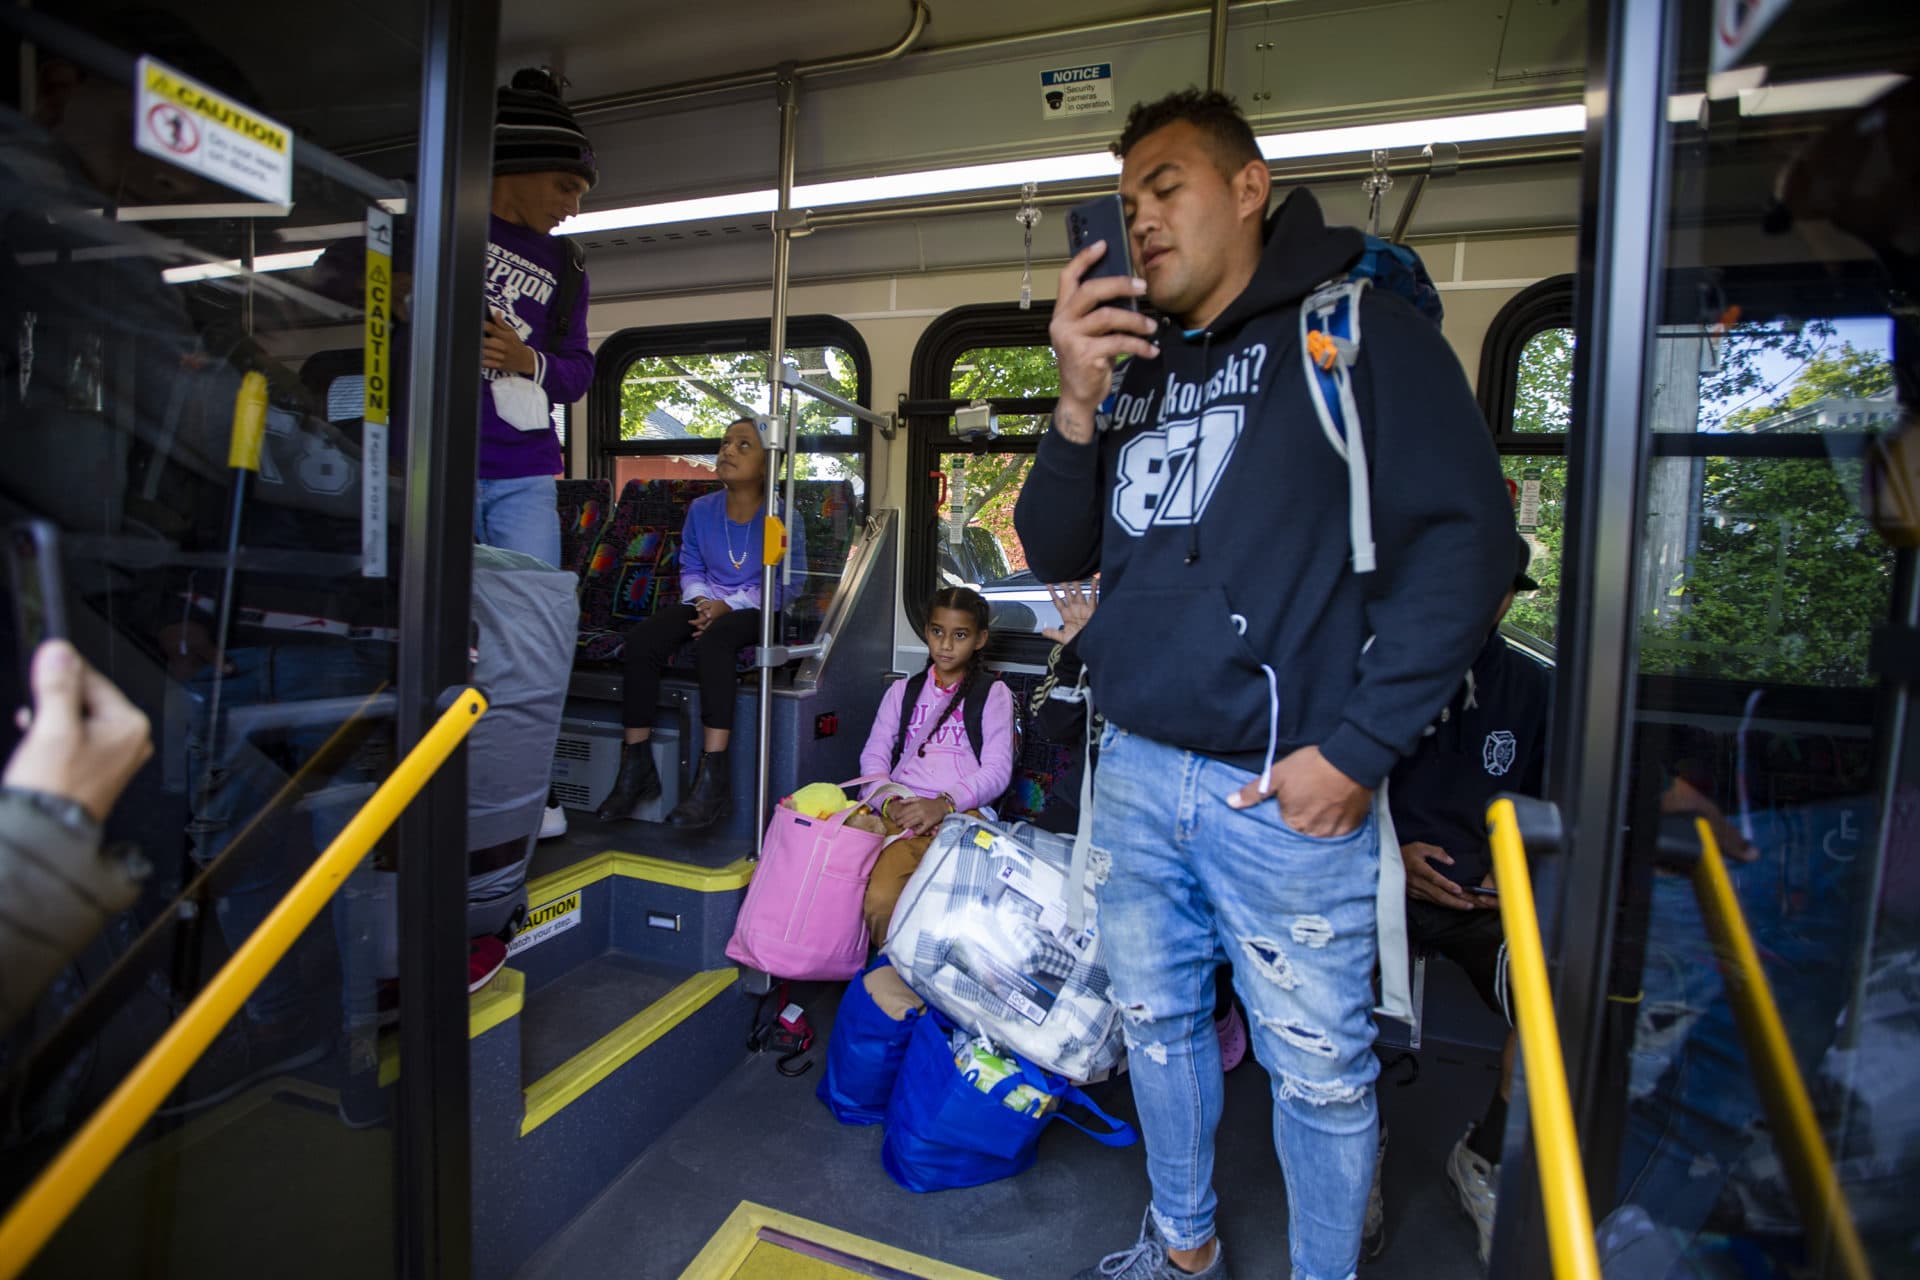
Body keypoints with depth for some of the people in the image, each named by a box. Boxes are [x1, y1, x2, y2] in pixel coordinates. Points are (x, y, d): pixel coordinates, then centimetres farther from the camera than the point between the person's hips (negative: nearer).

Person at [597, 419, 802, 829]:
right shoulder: (701, 510, 5)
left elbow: (788, 584, -10)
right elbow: (690, 569, 14)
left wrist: (729, 605, -18)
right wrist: (702, 600, -8)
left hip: (758, 611, -5)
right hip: (708, 603, 5)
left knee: (711, 641, -37)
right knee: (640, 641, -21)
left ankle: (713, 777, -35)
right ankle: (636, 767, -11)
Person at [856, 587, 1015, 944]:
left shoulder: (992, 694, 14)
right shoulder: (903, 691, 24)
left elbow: (997, 769, 2)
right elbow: (873, 755, 13)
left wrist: (945, 804, -15)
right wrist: (889, 801, -9)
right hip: (903, 813, 2)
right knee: (880, 896, -32)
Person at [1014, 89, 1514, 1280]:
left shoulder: (1358, 329, -3)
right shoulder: (1135, 365, 14)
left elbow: (1464, 535, -10)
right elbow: (1056, 553, 9)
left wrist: (1358, 750, -15)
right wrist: (1079, 406, -7)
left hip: (1283, 786, -5)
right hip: (1135, 770, 6)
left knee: (1317, 1068, 10)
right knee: (1159, 1020, 20)